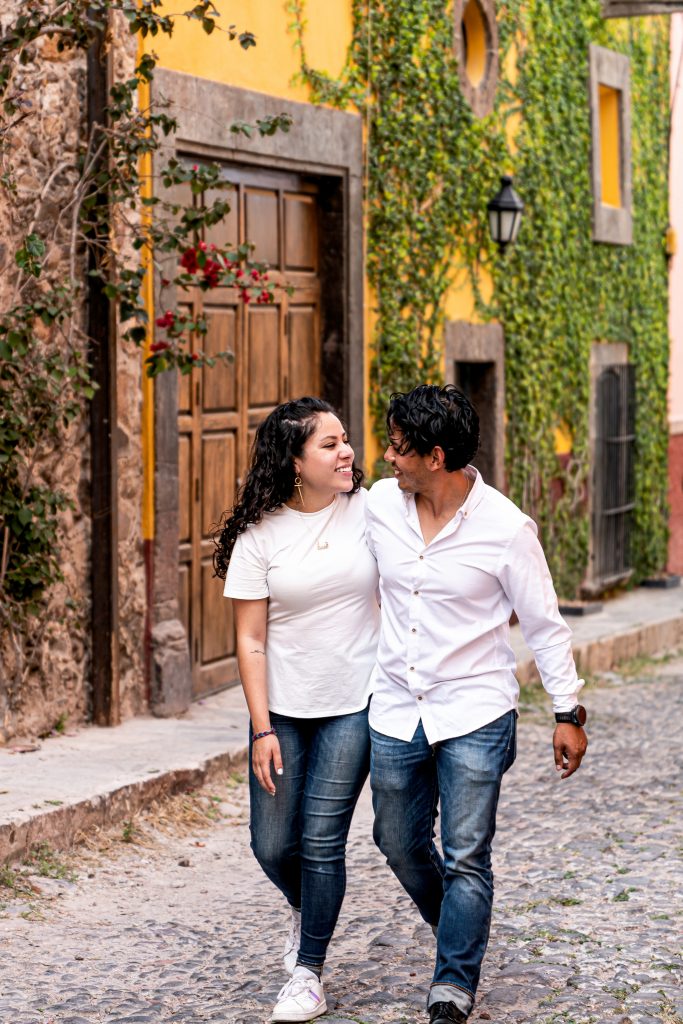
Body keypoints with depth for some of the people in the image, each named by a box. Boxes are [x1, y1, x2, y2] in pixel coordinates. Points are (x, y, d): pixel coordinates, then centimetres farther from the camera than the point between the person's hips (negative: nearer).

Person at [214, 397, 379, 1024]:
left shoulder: (369, 511, -5)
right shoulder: (259, 535, -7)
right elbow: (251, 640, -5)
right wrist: (262, 730, -9)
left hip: (353, 707, -1)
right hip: (283, 710, 1)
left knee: (321, 839, -6)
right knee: (273, 845, 5)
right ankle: (306, 911, 39)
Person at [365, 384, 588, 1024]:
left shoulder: (505, 528, -14)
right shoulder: (380, 504, -3)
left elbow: (543, 623, -5)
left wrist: (567, 712, -3)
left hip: (474, 714, -5)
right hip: (395, 711, 5)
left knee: (464, 859, -4)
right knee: (400, 847, 15)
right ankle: (461, 937, 41)